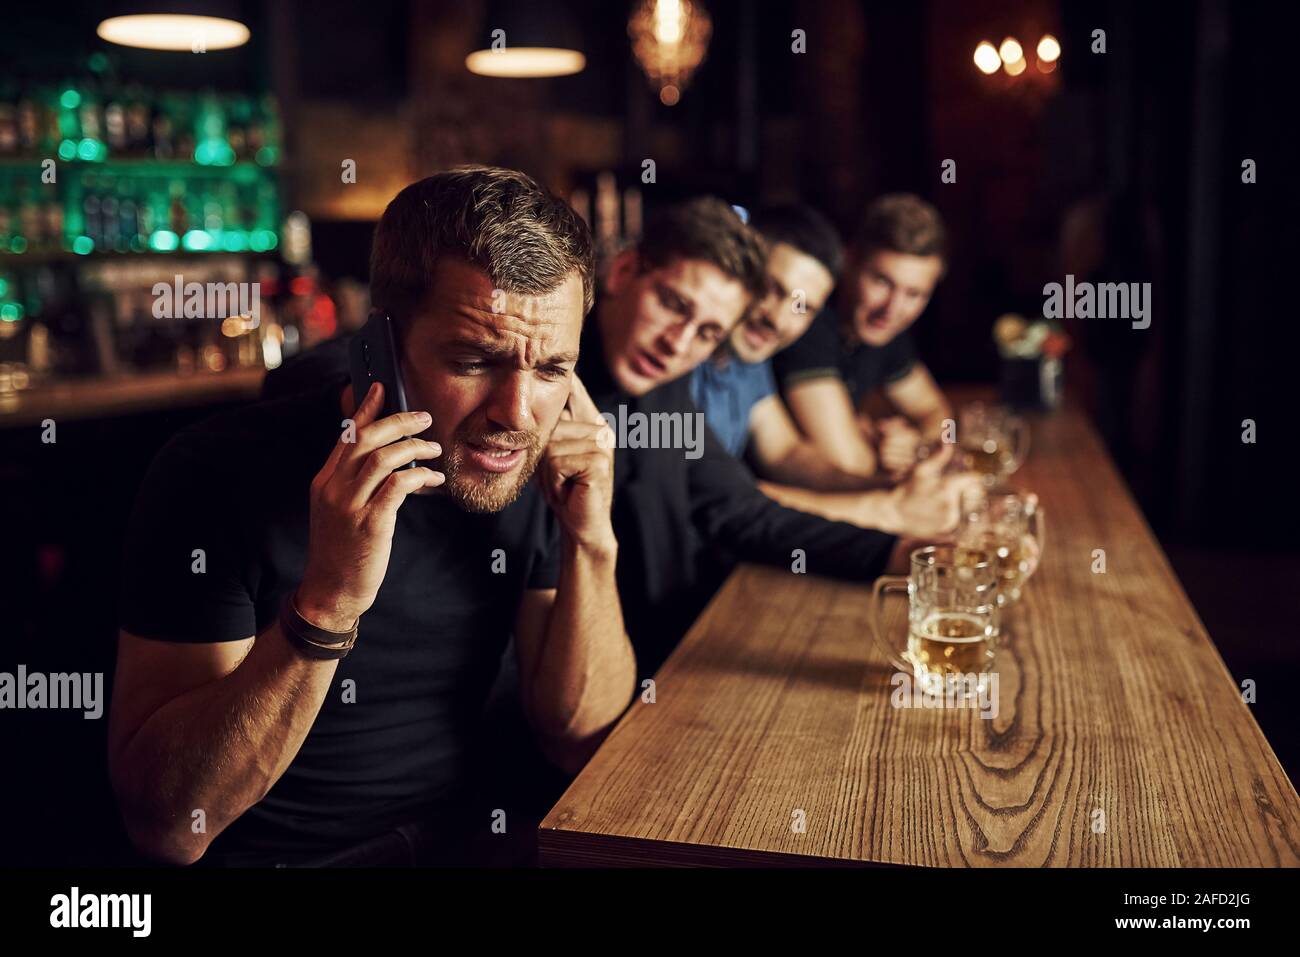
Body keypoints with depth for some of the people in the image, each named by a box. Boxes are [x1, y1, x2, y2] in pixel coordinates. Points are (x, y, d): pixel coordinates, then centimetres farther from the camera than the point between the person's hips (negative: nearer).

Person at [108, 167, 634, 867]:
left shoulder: (530, 470, -5)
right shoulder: (220, 476, -18)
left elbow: (578, 740, -2)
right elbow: (166, 827, -20)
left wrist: (591, 546, -16)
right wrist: (324, 606, -32)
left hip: (462, 835, 4)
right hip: (271, 852, -3)